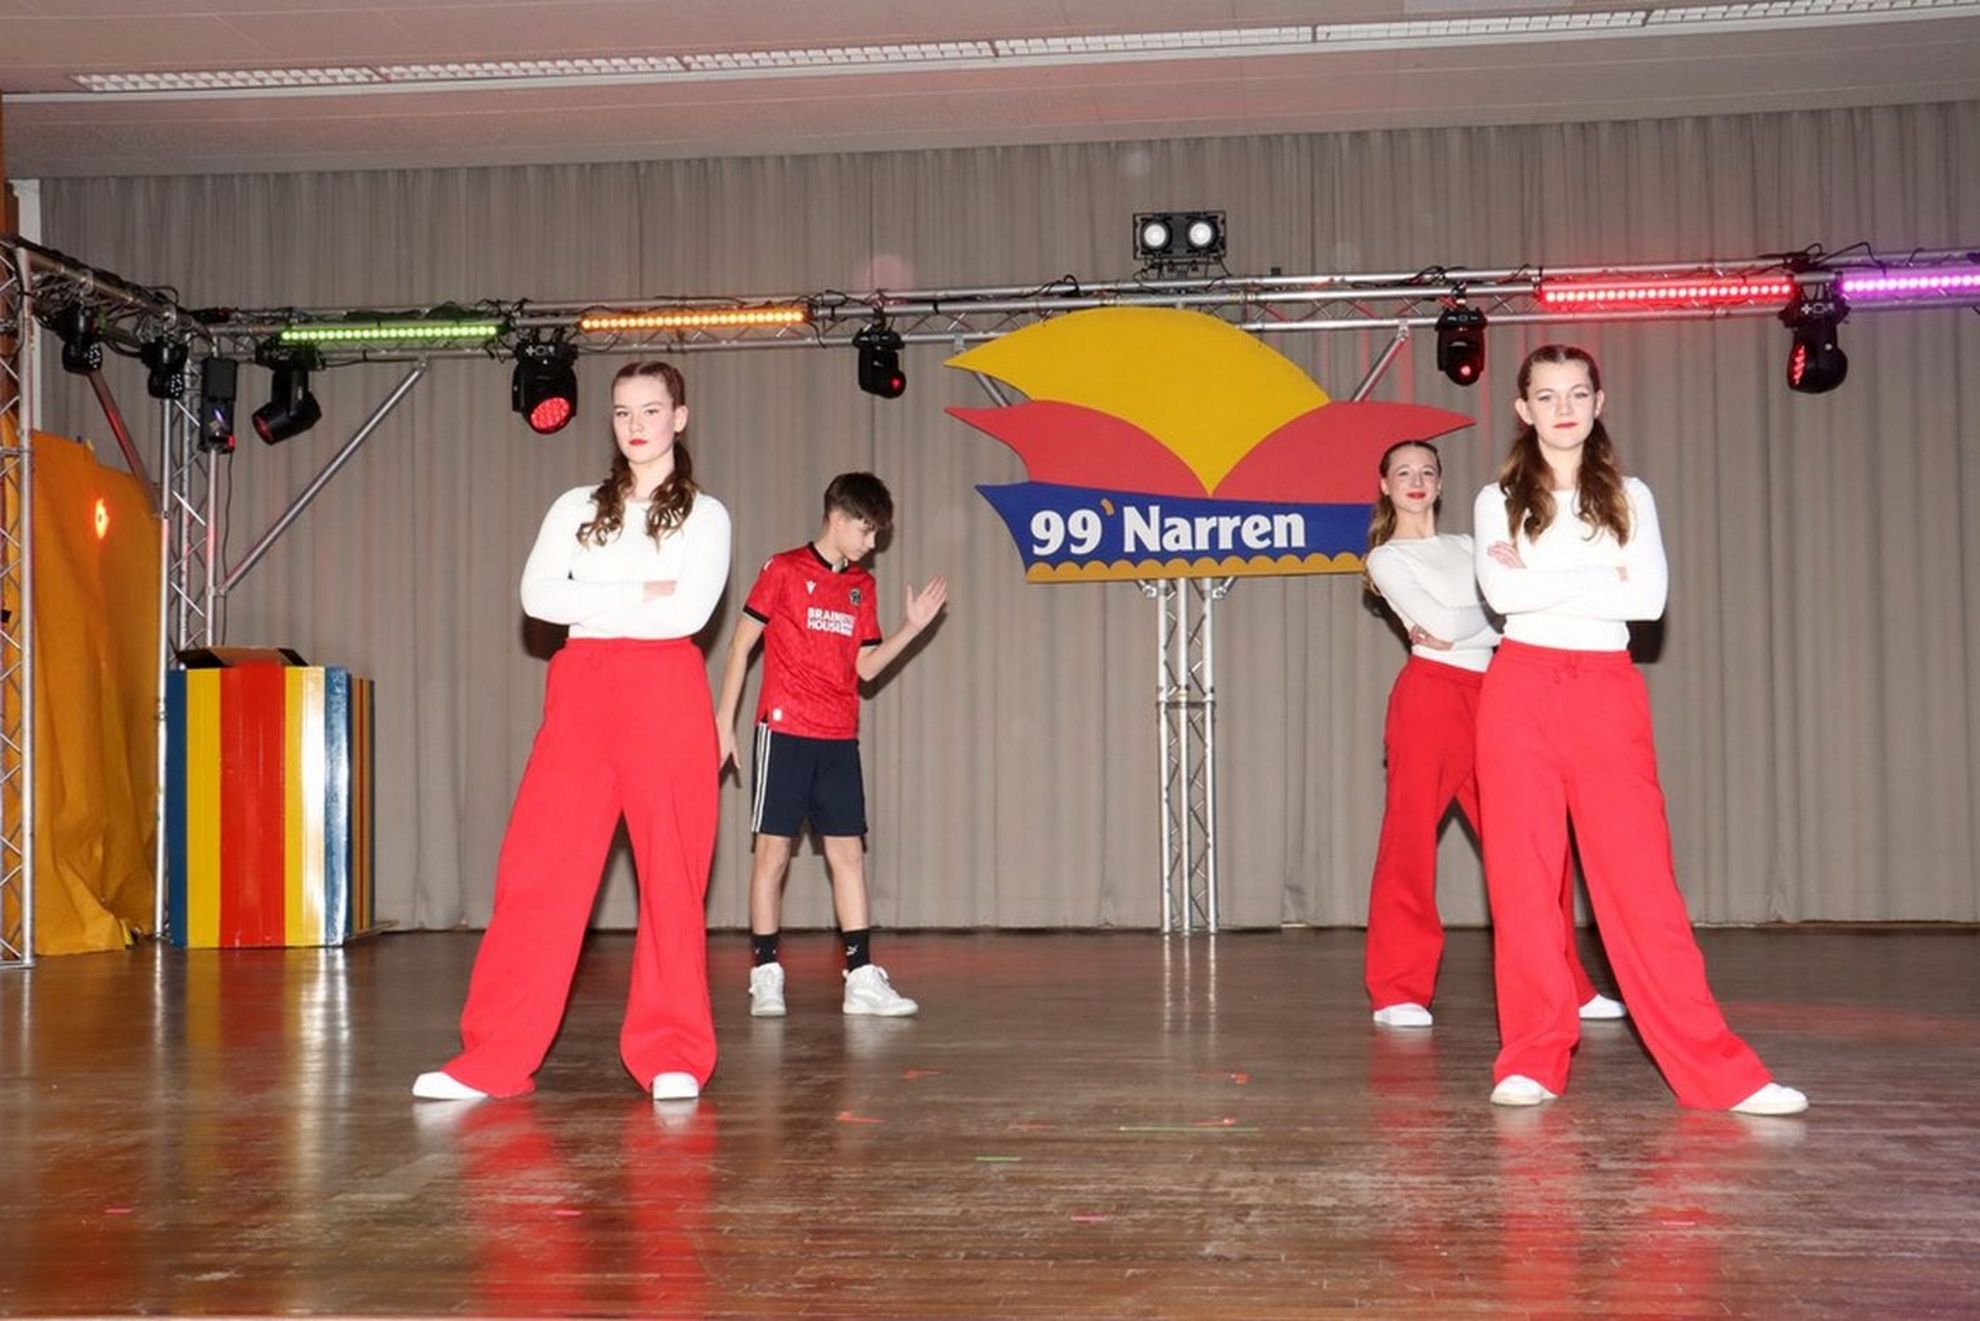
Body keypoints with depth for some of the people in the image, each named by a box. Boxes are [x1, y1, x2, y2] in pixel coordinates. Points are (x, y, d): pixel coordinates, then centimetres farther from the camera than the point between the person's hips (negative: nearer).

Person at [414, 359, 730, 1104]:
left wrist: (590, 604, -2)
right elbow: (536, 596, 0)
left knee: (671, 875, -3)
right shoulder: (576, 508, 16)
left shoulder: (704, 515, 9)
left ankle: (672, 1057, 5)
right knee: (538, 869, -4)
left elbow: (691, 611, -7)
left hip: (666, 693, -2)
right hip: (581, 694, 2)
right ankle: (493, 1060, -2)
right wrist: (638, 594, -6)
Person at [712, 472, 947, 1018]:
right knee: (773, 851, -1)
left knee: (848, 852, 2)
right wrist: (724, 720, -3)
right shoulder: (784, 570, -1)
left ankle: (863, 978, 3)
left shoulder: (862, 586, 13)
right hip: (784, 731, -5)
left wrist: (912, 628, 0)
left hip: (839, 739, 5)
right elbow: (742, 643, 0)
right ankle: (765, 975, 6)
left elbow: (866, 667, 13)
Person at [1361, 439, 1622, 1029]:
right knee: (1410, 843, -5)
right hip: (1430, 697, -5)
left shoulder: (1466, 548, 20)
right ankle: (1399, 993, 2)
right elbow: (1443, 625, -9)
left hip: (1492, 697, 5)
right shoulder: (1387, 559, 4)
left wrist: (1456, 627, -7)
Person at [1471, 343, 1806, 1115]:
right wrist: (1602, 578, -8)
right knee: (1522, 878, -1)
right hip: (1521, 692, 0)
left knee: (1642, 881, -5)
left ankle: (1717, 1071, -3)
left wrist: (1542, 582, -6)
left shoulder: (1629, 497, 11)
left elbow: (1649, 598, -4)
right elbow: (1501, 593, -9)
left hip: (1610, 693, 0)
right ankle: (1532, 1060, 8)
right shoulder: (1500, 500, 8)